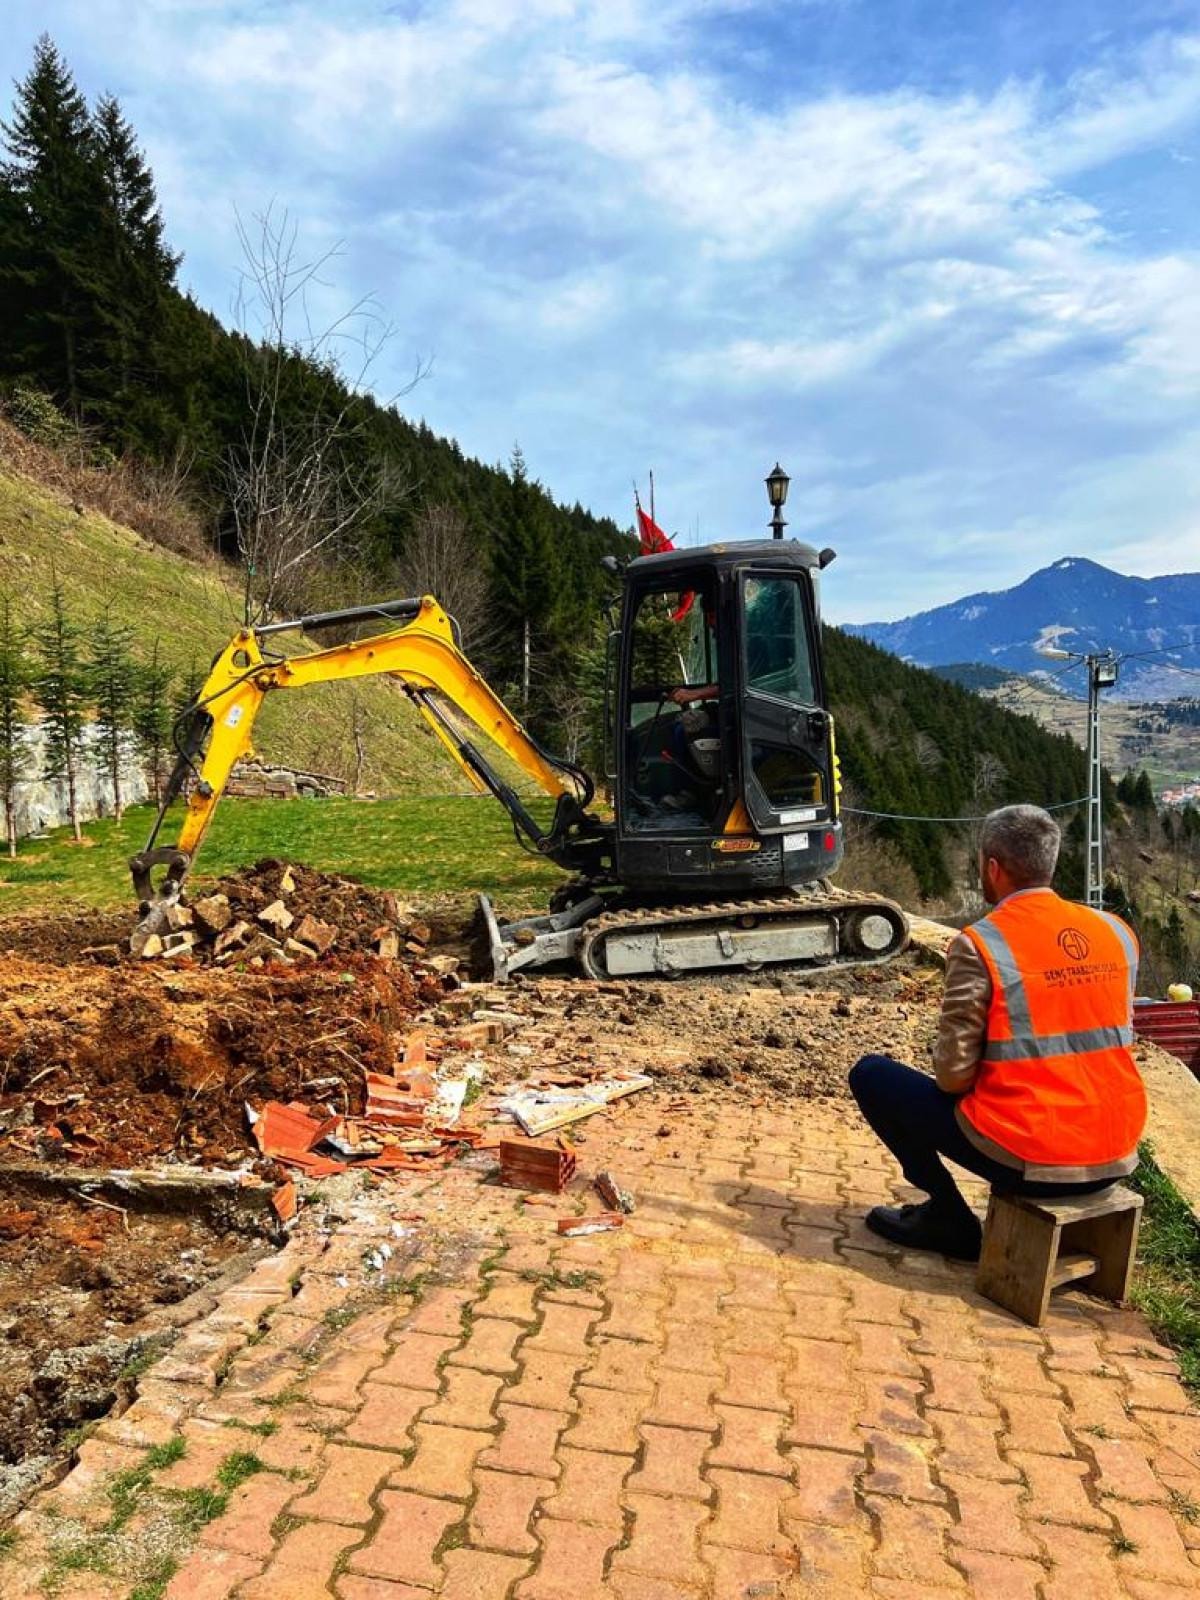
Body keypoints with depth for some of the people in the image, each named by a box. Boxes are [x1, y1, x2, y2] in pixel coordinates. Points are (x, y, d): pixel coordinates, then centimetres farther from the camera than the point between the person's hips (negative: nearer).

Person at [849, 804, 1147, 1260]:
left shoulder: (979, 944, -15)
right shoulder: (1118, 932, 2)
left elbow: (953, 1073, -14)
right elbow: (1112, 1039, 14)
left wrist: (955, 1079, 9)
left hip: (1028, 1159, -6)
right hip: (1115, 1159, 6)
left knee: (871, 1075, 9)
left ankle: (949, 1221, 12)